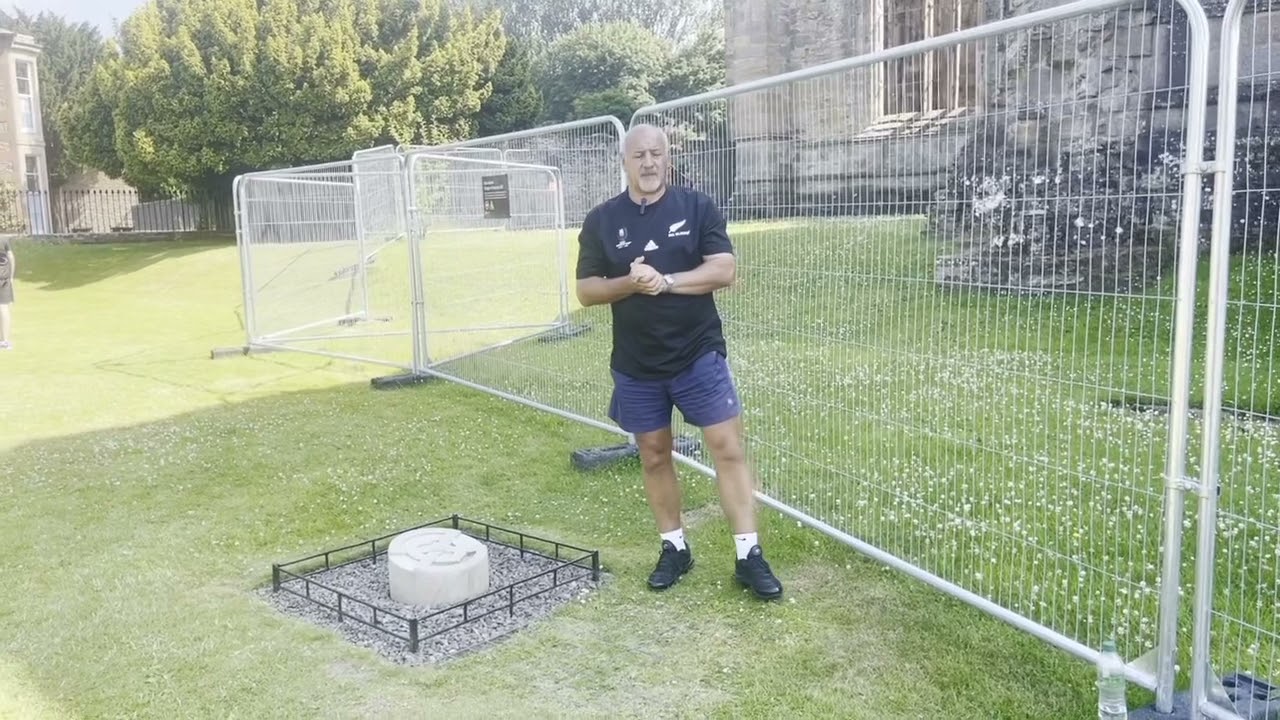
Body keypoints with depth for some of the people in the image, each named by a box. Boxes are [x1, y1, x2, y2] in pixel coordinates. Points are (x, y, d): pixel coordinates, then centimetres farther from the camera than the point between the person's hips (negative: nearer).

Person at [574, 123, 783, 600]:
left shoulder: (698, 207, -1)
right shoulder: (602, 220, 2)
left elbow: (724, 270, -10)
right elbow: (586, 291, 0)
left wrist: (665, 281, -21)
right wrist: (629, 283, -19)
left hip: (699, 354, -2)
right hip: (637, 365, 2)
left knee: (729, 448, -3)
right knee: (654, 455, 11)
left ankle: (749, 556, 5)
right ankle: (674, 548, 27)